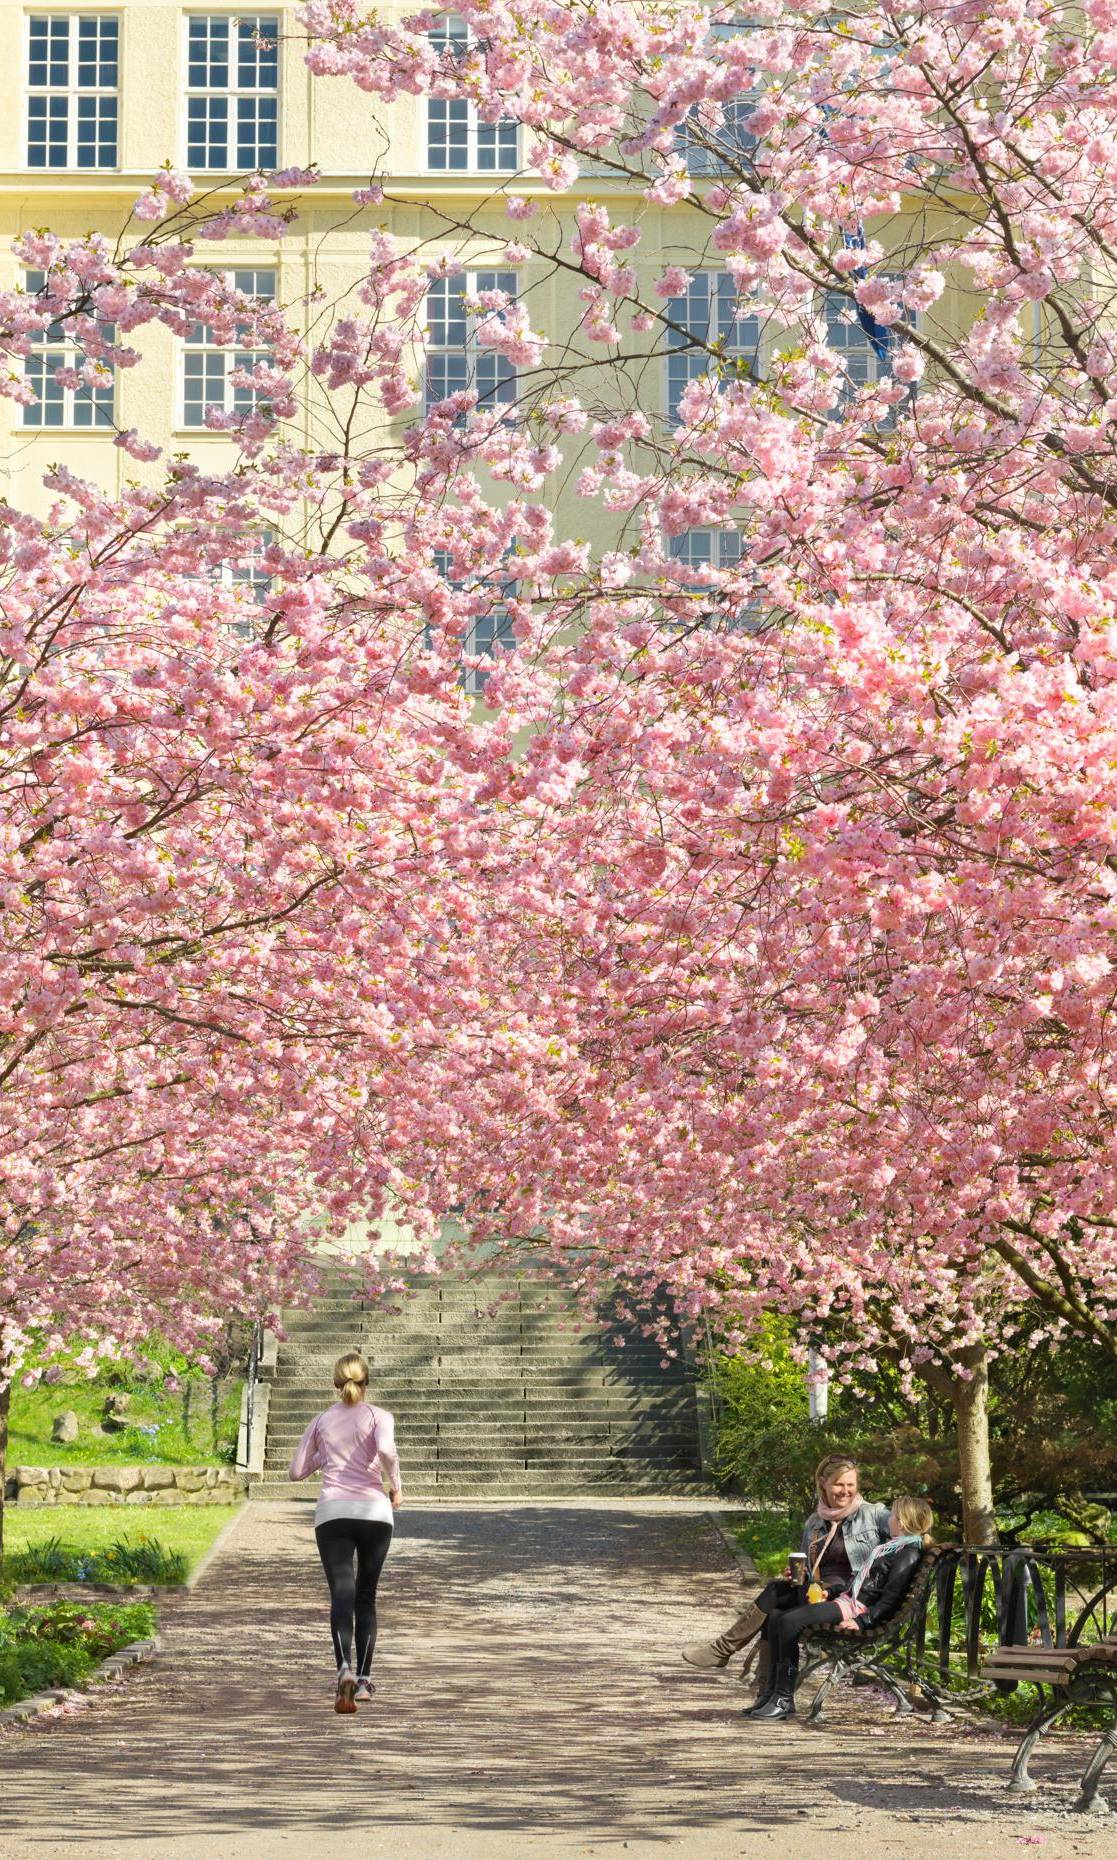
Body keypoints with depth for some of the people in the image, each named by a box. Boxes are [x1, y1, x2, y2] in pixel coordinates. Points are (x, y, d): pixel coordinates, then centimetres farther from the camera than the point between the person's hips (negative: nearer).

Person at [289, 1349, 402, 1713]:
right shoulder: (378, 1416, 5)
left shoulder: (322, 1421, 13)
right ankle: (363, 1679, 13)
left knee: (342, 1595, -8)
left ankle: (345, 1667, -32)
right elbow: (386, 1450, -16)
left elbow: (297, 1470, 17)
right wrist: (396, 1487, -1)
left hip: (332, 1512, 0)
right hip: (374, 1512, 0)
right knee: (365, 1597, 13)